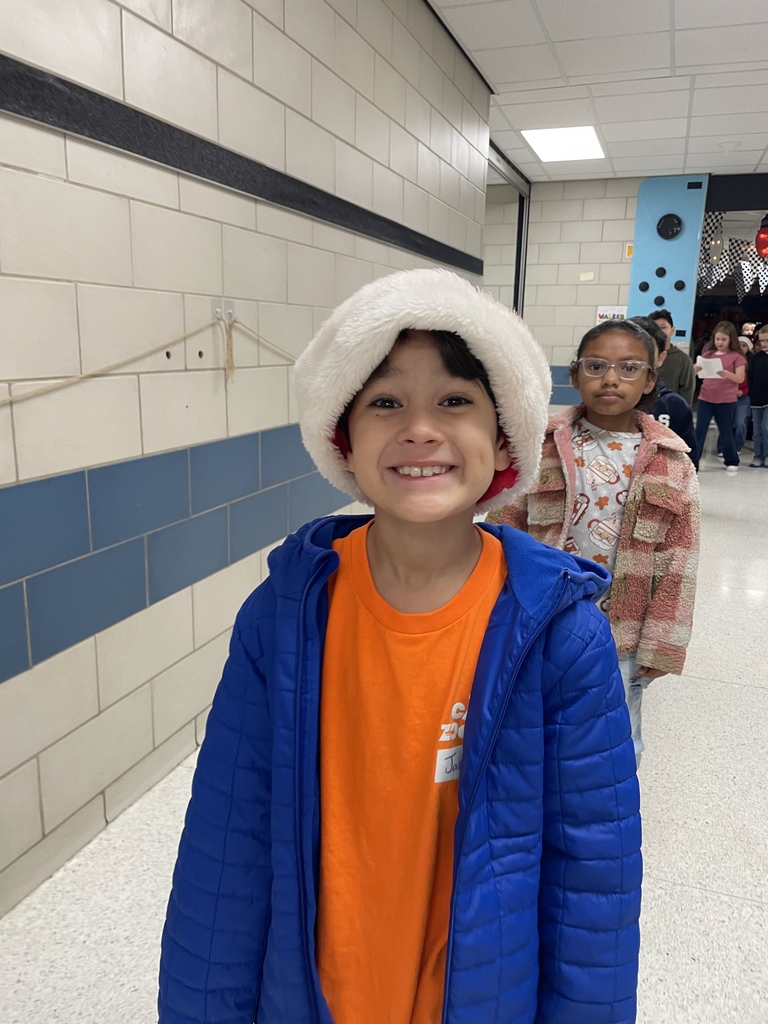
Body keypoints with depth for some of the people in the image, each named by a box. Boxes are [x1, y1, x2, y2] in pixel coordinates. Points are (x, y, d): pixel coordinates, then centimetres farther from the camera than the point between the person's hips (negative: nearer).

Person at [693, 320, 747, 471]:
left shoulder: (736, 356, -2)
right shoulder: (707, 354, 8)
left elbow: (740, 378, -10)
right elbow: (695, 371, 6)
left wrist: (727, 374, -28)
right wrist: (696, 368, -17)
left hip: (726, 401, -2)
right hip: (705, 398, 2)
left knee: (725, 431, 7)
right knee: (699, 430, -1)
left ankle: (732, 461, 21)